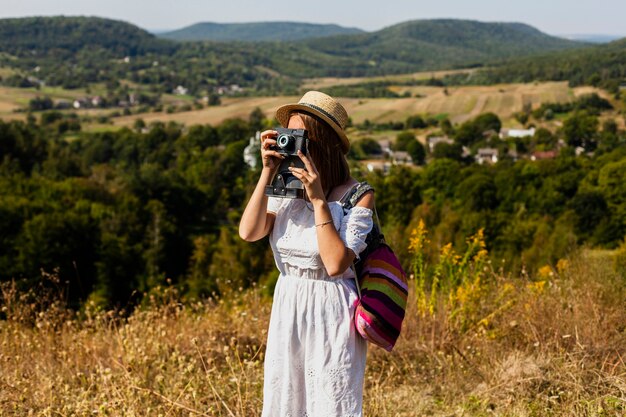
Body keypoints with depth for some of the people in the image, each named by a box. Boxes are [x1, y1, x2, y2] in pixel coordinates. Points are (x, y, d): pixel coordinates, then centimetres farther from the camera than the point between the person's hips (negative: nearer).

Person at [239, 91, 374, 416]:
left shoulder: (357, 195, -10)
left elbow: (336, 264, -20)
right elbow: (249, 232, -12)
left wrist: (318, 199, -19)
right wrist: (267, 172, -12)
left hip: (330, 317, -5)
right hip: (287, 312, 5)